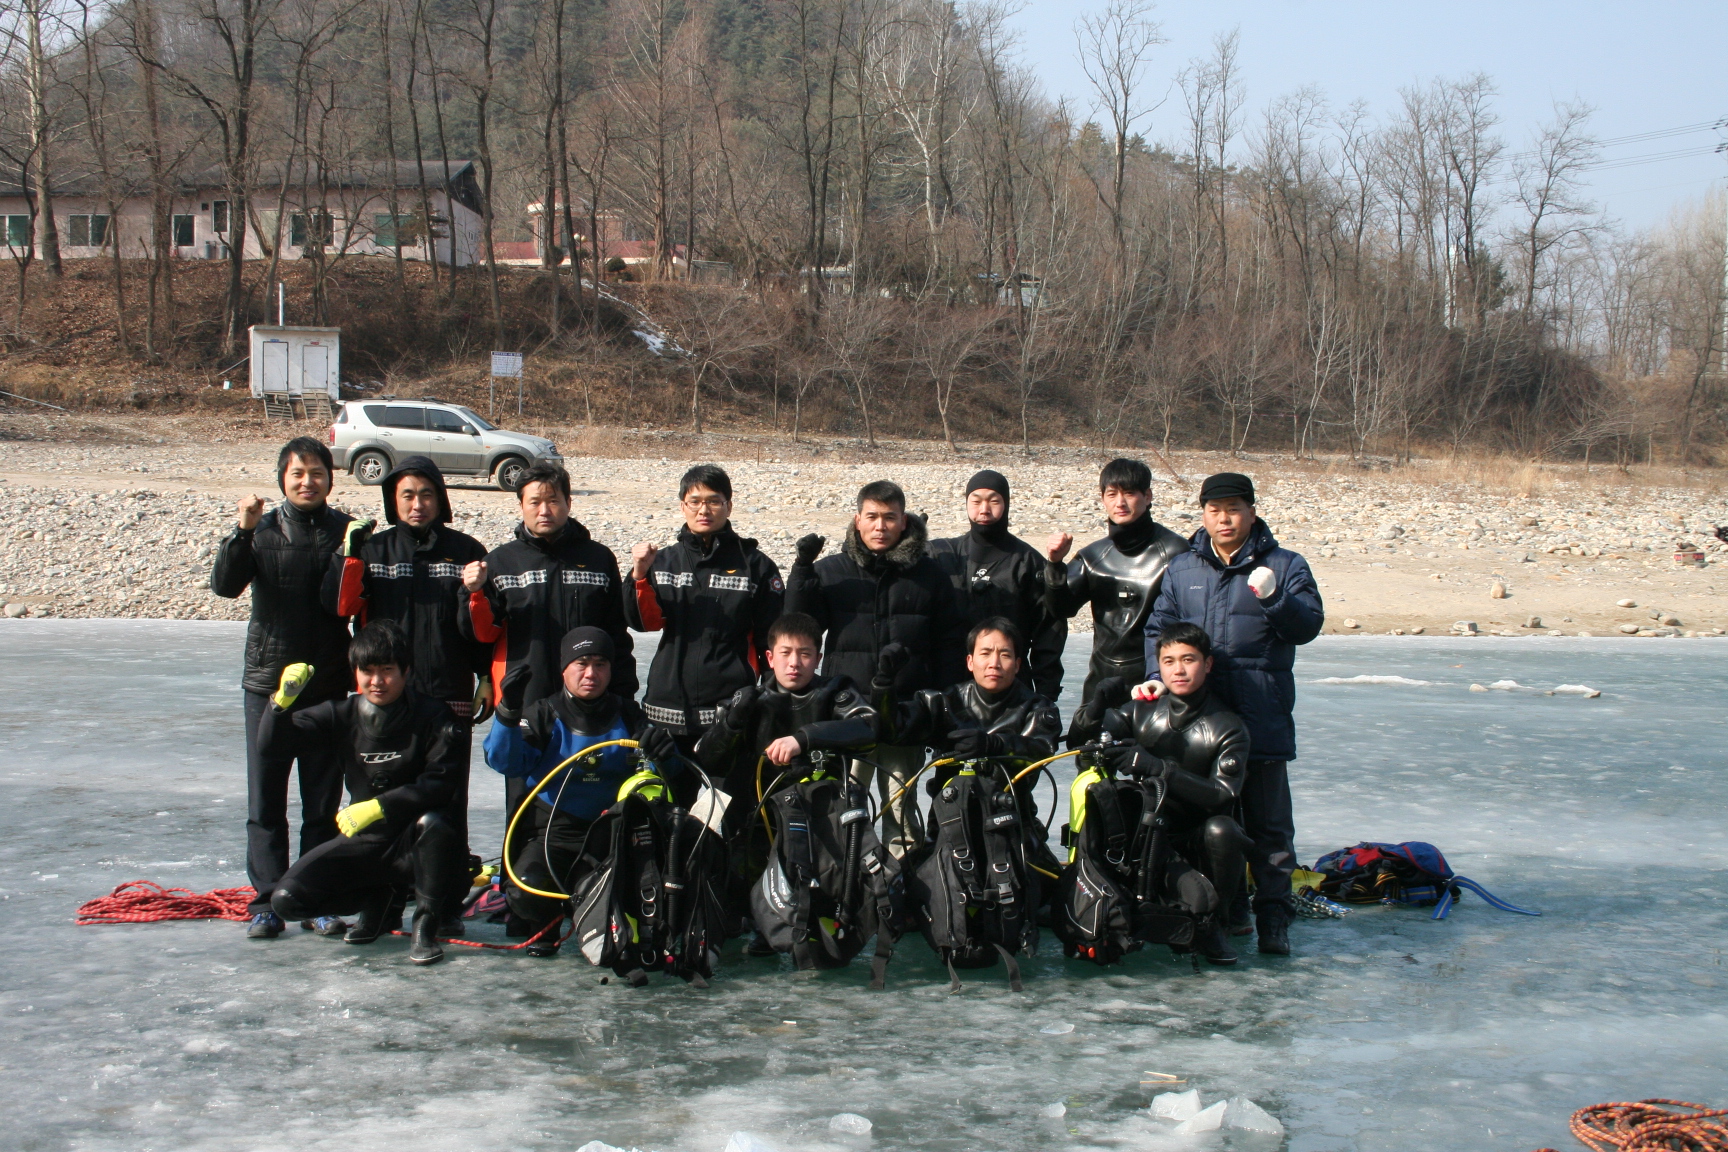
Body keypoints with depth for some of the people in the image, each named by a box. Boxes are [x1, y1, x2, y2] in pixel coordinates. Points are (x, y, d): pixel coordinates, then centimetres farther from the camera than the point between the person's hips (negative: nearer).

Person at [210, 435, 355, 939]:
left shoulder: (345, 530, 1)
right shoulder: (263, 530, 1)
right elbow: (225, 585, -12)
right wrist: (242, 532, -24)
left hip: (329, 686, 0)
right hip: (268, 681, 0)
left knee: (323, 802, 6)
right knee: (265, 801, 4)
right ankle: (267, 901, 10)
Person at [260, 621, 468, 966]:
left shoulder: (433, 716, -11)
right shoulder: (342, 716, 0)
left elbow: (438, 783, -19)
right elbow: (273, 742, -4)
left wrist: (378, 807, -27)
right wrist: (283, 699, -24)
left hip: (413, 845, -4)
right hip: (363, 842, 4)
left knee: (431, 823, -38)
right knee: (287, 898, -12)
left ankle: (426, 925, -15)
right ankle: (378, 900, 15)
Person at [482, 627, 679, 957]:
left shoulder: (627, 715, 9)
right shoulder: (543, 715, 3)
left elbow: (667, 770, 3)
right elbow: (505, 763, -12)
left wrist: (663, 751, -21)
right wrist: (507, 713, -27)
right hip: (551, 828, -1)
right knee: (529, 892, -28)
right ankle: (543, 928, 10)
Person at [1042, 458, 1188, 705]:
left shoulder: (1173, 552, -5)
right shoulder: (1094, 555, 10)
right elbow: (1061, 608, 4)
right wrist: (1056, 565, -14)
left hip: (1153, 683, -5)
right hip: (1101, 681, 5)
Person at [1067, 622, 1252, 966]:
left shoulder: (1228, 727, -6)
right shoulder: (1143, 710, 2)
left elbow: (1222, 795, -21)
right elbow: (1079, 742, -5)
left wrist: (1156, 767, -32)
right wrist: (1097, 704, -26)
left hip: (1198, 838, 2)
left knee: (1220, 830, -34)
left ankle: (1209, 924, -11)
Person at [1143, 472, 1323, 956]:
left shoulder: (1284, 566, 1)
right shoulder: (1182, 569, 11)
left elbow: (1308, 625, -9)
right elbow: (1158, 628, 13)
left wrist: (1273, 598, -26)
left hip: (1263, 719, -3)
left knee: (1268, 821, 0)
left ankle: (1273, 915, 5)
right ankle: (1225, 907, 22)